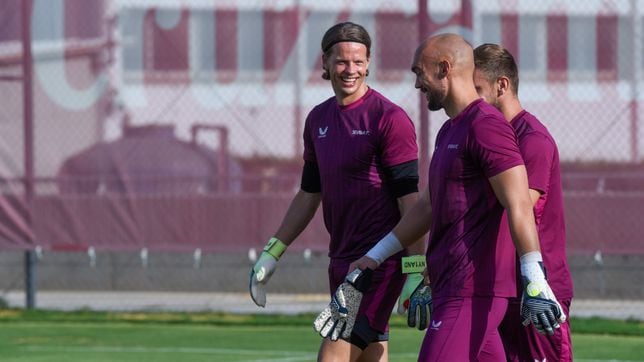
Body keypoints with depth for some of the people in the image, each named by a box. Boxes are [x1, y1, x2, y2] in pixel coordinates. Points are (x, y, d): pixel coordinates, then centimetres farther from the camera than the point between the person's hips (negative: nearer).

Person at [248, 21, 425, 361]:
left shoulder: (389, 118, -9)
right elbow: (309, 194, 23)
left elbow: (409, 199, -12)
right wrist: (272, 253, 21)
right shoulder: (318, 119, 13)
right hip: (341, 258, 8)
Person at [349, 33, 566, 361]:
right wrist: (376, 255, 31)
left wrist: (534, 282, -25)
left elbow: (519, 206, -19)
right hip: (450, 288, 10)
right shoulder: (449, 131, 20)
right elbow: (428, 207, 30)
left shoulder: (485, 126, -12)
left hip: (472, 295, -10)